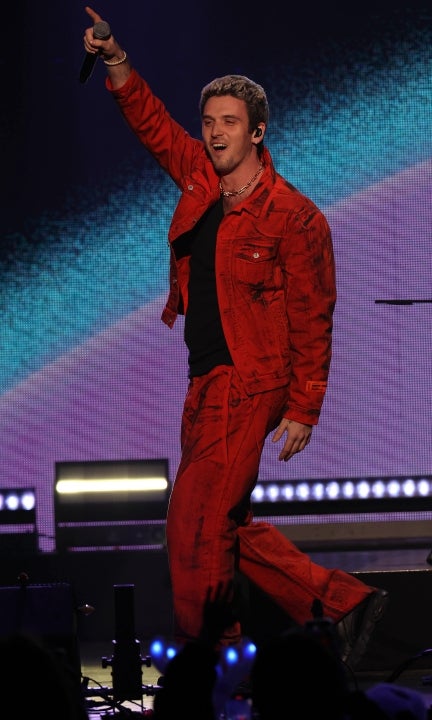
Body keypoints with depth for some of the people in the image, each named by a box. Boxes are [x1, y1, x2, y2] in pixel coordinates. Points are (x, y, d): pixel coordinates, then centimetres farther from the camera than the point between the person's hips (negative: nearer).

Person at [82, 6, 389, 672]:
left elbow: (312, 320, -11)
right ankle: (344, 601, 21)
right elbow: (153, 123, 17)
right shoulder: (201, 179, 7)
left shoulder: (294, 217, -13)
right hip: (206, 385, 8)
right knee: (223, 524, 12)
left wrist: (303, 411, -13)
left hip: (250, 389, -8)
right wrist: (116, 63, -1)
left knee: (195, 524, -9)